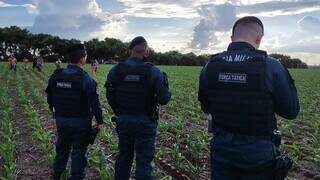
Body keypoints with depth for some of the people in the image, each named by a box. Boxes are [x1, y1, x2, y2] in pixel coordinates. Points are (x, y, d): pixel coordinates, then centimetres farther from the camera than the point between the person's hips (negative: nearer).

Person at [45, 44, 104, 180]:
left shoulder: (56, 76, -3)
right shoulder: (86, 79, -21)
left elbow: (50, 99, 8)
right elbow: (94, 103, -19)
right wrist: (99, 121, -7)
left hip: (61, 120, 6)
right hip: (80, 122, -6)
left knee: (62, 148, 24)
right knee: (78, 152, 10)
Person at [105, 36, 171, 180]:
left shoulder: (116, 70, -3)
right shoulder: (153, 71, -13)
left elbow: (110, 96, 0)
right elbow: (164, 99, -15)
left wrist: (119, 112, 14)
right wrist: (166, 89, 6)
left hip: (123, 120, 4)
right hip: (145, 121, -3)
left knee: (124, 157, 21)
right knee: (144, 160, 7)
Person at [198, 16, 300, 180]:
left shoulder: (210, 66, -6)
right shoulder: (272, 67, -16)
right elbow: (291, 111, -5)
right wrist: (288, 81, 8)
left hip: (221, 146, 3)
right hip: (258, 150, -2)